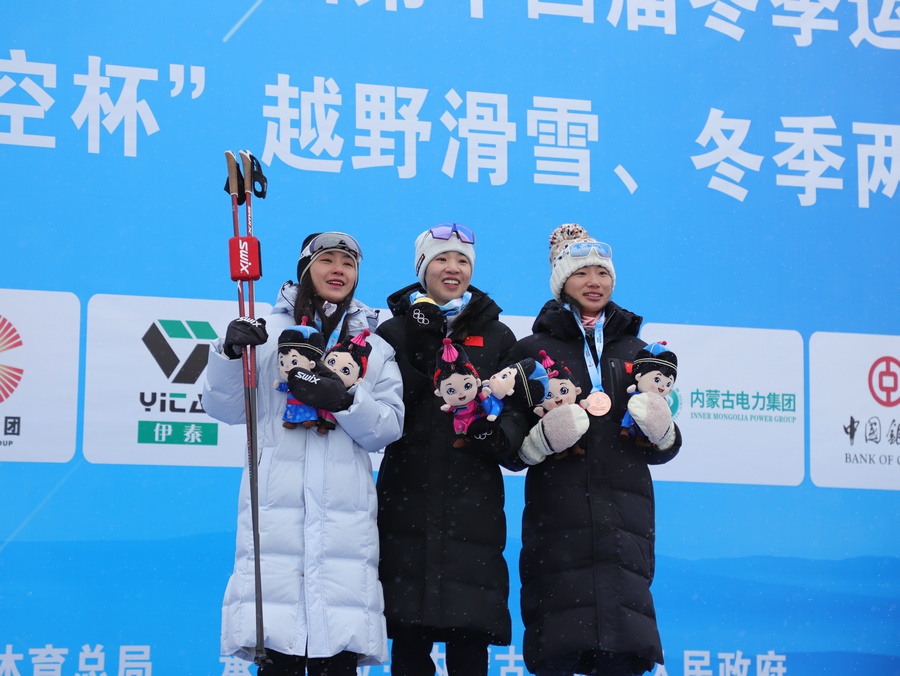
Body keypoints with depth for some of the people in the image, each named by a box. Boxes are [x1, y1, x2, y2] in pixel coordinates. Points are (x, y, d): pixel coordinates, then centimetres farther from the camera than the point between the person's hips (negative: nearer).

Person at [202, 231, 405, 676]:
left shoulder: (375, 348, 17)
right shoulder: (270, 334, 13)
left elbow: (387, 428, 6)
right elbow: (225, 409, 8)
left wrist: (344, 401, -12)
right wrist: (231, 354, -10)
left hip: (344, 512, 1)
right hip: (276, 504, -1)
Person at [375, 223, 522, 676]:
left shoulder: (497, 337, 13)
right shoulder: (396, 331, 9)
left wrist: (497, 432, -11)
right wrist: (418, 354, -13)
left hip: (474, 500, 1)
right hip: (408, 499, -1)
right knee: (409, 640, -3)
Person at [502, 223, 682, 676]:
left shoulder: (635, 349, 17)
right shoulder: (534, 348, 9)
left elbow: (660, 451, 17)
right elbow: (510, 444, 4)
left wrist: (662, 432, -5)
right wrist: (542, 439, -16)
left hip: (624, 510, 2)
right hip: (558, 510, -2)